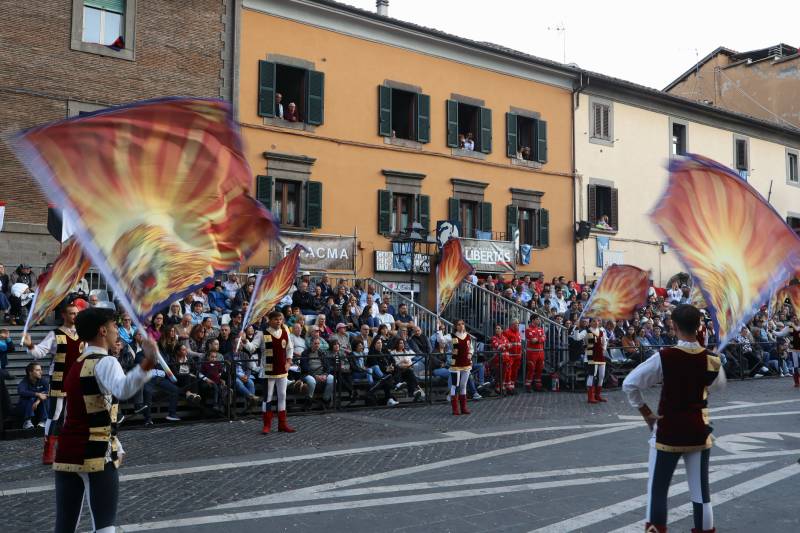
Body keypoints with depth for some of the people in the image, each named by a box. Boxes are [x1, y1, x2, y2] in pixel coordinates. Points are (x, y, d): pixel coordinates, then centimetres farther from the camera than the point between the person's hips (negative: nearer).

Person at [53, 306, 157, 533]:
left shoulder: (76, 365, 18)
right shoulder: (105, 362, -10)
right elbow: (123, 389, -35)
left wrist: (116, 446, 27)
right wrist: (147, 363, -52)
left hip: (67, 453, 8)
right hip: (97, 455, -8)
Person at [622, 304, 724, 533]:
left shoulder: (664, 357, -15)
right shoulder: (711, 359, -5)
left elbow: (629, 384, -14)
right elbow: (719, 385, 16)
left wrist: (646, 414, -4)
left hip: (668, 431, -3)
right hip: (699, 431, 3)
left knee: (657, 489, 7)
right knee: (701, 490, 10)